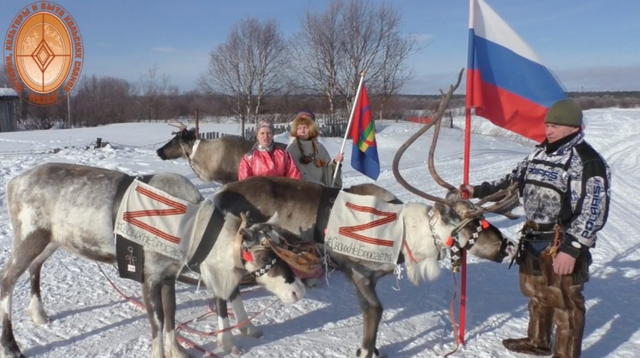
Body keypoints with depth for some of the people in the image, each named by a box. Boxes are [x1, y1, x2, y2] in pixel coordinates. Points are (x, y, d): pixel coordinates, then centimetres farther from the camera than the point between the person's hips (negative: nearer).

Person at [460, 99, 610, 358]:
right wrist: (478, 191, 8)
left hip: (563, 244, -8)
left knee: (564, 302, 3)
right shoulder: (540, 153, 9)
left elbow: (593, 212, -20)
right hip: (534, 239, 9)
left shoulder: (588, 161, -16)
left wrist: (571, 249, -24)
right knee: (536, 294, 23)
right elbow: (514, 182, 17)